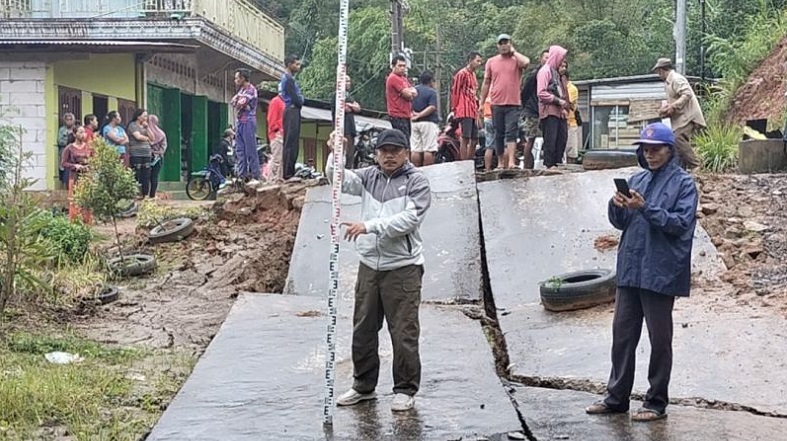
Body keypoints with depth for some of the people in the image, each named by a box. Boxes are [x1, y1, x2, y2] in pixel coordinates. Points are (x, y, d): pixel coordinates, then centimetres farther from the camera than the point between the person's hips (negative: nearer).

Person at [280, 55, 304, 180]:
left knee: (293, 143, 10)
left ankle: (290, 172, 12)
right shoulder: (289, 79, -12)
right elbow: (295, 99, -16)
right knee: (290, 144, -12)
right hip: (292, 112, -11)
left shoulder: (286, 78, 20)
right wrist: (300, 103, 2)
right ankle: (287, 173, -14)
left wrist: (299, 102, 1)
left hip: (293, 112, 11)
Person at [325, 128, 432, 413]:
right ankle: (364, 386, 25)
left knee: (404, 332, -2)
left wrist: (369, 225, -24)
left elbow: (410, 218, -17)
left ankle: (405, 390, 11)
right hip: (369, 264, 5)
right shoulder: (369, 177, 12)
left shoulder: (416, 182, -4)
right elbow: (339, 179, 2)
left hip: (402, 267, -5)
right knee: (363, 329, 12)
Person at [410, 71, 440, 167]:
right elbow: (432, 107, -15)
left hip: (415, 123, 6)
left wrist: (414, 114, -2)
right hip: (428, 122, -6)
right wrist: (420, 115, -13)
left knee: (415, 150, 5)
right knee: (429, 150, -6)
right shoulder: (431, 92, -5)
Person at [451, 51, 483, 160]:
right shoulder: (462, 73, -7)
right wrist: (454, 109, -12)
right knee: (465, 139, -10)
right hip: (465, 111, -9)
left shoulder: (473, 75, 20)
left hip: (473, 112, 9)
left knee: (474, 140, 8)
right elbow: (455, 91, -10)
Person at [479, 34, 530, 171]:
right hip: (496, 103, 3)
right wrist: (482, 103, 12)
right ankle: (501, 162, 15)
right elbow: (486, 83, 15)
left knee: (511, 132, -12)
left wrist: (513, 51, -6)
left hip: (513, 103, -3)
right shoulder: (491, 62, 11)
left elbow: (526, 62, -22)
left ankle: (511, 161, -19)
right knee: (498, 134, 8)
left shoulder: (516, 60, 3)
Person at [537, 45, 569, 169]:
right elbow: (541, 93, -15)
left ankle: (558, 162, 9)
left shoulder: (556, 72, 21)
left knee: (562, 138, 5)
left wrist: (564, 107, 11)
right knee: (550, 139, -8)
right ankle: (549, 164, -7)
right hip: (549, 111, -8)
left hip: (559, 111, 8)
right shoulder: (545, 71, -6)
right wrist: (558, 101, -15)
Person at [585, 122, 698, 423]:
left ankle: (656, 403, 13)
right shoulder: (637, 180, 12)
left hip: (661, 273, -6)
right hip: (630, 270, 6)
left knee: (659, 339, 4)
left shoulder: (683, 183, -4)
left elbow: (681, 223, -14)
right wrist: (617, 205, -9)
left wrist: (646, 208, -23)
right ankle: (617, 397, 20)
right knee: (622, 334, 10)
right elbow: (620, 222, 12)